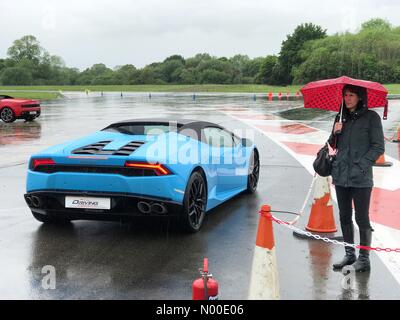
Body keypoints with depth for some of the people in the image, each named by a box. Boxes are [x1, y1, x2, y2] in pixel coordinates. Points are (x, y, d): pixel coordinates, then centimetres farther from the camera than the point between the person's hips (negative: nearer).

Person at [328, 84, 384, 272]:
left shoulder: (371, 117, -4)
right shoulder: (341, 117, 12)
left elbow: (378, 147, -5)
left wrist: (362, 165, -13)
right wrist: (335, 133, -4)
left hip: (361, 178, -6)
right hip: (341, 176, 6)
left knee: (362, 218, -1)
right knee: (345, 217, 12)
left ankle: (364, 259, 8)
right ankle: (349, 255, 23)